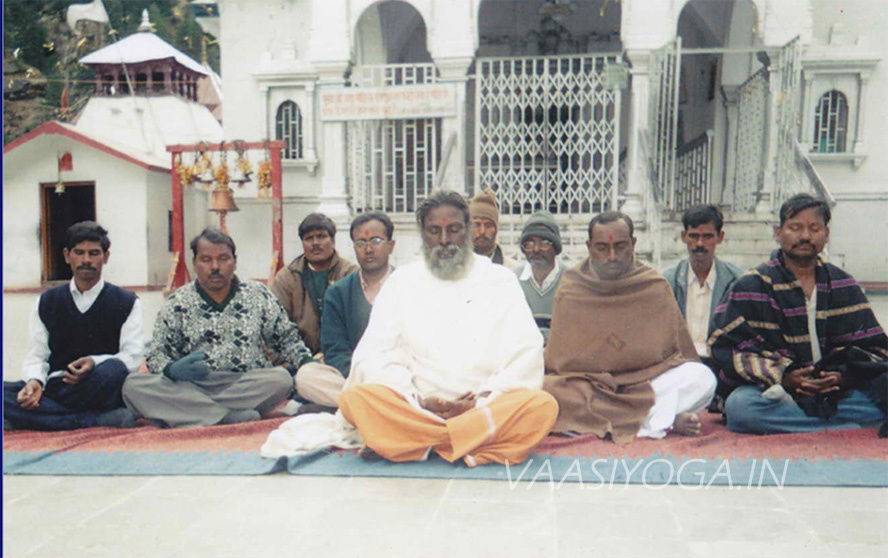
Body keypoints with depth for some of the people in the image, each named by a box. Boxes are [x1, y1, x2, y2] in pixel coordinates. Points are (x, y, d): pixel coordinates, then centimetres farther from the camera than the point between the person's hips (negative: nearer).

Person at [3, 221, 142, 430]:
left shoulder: (126, 302, 8)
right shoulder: (47, 302, 17)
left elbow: (133, 355, -4)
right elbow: (36, 356, 11)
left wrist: (95, 363, -24)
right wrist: (34, 381, -13)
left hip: (102, 390, -3)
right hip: (56, 386, 3)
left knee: (115, 370, -37)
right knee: (6, 392, -27)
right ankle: (103, 420, -32)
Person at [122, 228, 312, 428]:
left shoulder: (258, 294, 13)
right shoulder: (177, 304, 10)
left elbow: (287, 337, 17)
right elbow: (157, 355, 7)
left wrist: (306, 362, -3)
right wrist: (172, 370, -17)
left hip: (251, 388, 0)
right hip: (191, 388, 1)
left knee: (281, 378, -32)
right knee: (134, 385, -25)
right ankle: (235, 417, -33)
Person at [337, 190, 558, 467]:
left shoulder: (501, 280, 12)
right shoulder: (402, 281, 13)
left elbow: (527, 355, 3)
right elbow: (373, 356, 3)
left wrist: (482, 400, -12)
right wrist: (417, 401, -13)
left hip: (488, 408, 0)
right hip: (412, 410, 0)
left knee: (543, 406, -29)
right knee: (353, 397, -27)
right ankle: (482, 441, -25)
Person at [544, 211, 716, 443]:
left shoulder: (655, 287, 5)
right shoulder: (570, 289, 3)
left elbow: (680, 353, 9)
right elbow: (559, 359, 2)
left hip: (646, 386, 1)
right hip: (584, 387, -1)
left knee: (704, 378, -23)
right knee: (542, 390, -33)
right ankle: (663, 422, -27)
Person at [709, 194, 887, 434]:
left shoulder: (844, 286, 15)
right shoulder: (752, 286, 3)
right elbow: (727, 347, -5)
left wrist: (843, 376, -9)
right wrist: (782, 376, -19)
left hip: (834, 392, 3)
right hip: (771, 389, -3)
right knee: (739, 406, -36)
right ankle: (852, 429, -26)